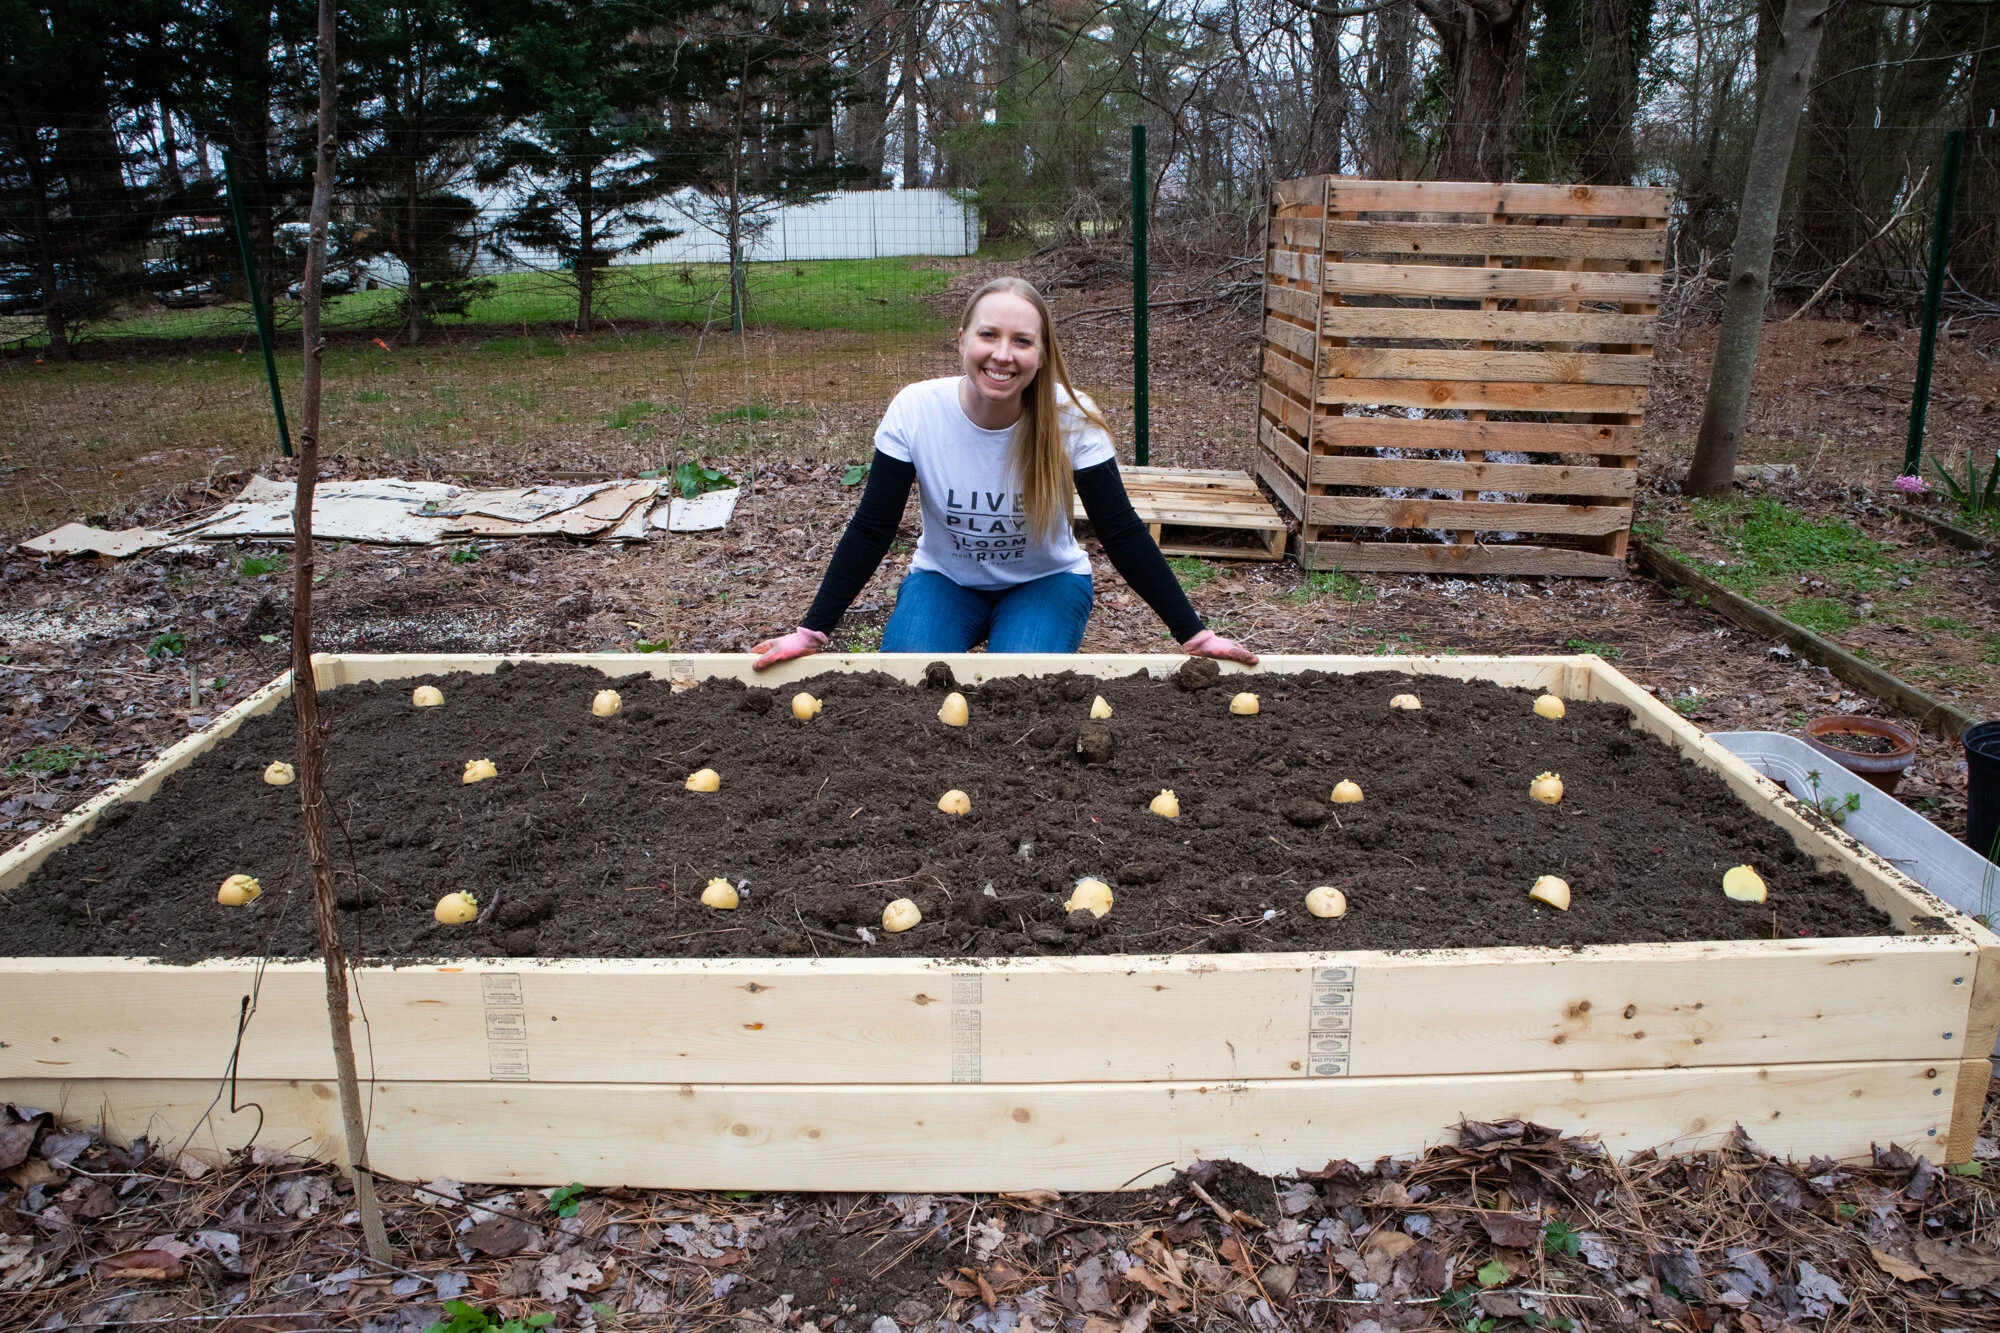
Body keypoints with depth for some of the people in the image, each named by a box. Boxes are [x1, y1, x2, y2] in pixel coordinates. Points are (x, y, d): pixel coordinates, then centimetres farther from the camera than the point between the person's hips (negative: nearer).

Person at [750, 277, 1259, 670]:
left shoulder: (1071, 421, -23)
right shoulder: (915, 410, -22)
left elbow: (1122, 534, -17)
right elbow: (870, 531, -15)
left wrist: (1194, 634, -20)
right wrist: (811, 632, -19)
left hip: (1047, 580, 0)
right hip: (944, 578, 1)